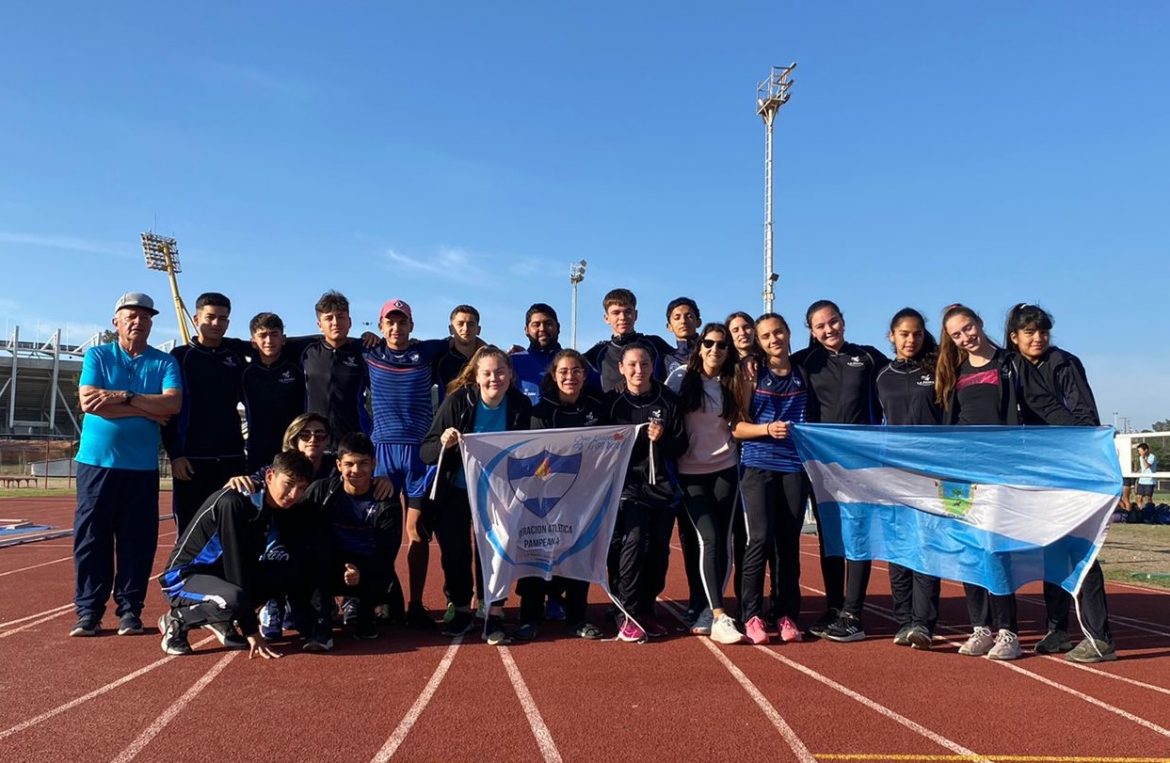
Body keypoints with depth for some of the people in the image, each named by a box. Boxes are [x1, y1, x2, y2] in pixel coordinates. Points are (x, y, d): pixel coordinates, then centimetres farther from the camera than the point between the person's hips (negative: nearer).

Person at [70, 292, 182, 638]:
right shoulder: (97, 356, 5)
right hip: (96, 462, 0)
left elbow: (173, 404, -10)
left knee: (138, 540, 2)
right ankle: (88, 610, 12)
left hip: (142, 466, 0)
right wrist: (147, 411, -10)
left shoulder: (164, 362, 6)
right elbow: (88, 402, -10)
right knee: (91, 537, 3)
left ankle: (129, 609, 12)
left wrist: (124, 397, -16)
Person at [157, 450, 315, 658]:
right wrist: (251, 631, -26)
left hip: (224, 577, 8)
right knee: (233, 598, -38)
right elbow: (235, 565, -28)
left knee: (298, 573, -8)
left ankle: (222, 620, 6)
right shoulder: (233, 502, -27)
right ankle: (177, 619, -6)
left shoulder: (274, 507, -3)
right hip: (184, 578, -8)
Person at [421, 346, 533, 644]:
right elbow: (425, 452, -20)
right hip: (454, 492, 0)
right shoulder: (458, 400, -19)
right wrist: (443, 443, -40)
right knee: (455, 552, 8)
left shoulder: (521, 406, -13)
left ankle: (494, 614, 9)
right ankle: (461, 609, 28)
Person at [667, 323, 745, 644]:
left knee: (723, 540, 0)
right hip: (690, 472, -3)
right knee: (708, 539, -12)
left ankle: (707, 612, 10)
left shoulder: (731, 384, 9)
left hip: (724, 469, 3)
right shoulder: (681, 380, -1)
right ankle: (719, 617, -12)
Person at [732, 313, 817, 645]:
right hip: (758, 465, -2)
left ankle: (787, 615, 12)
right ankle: (751, 615, -1)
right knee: (761, 538, -11)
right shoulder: (751, 372, 5)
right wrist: (767, 428, -17)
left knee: (789, 541, 2)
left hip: (795, 466, 2)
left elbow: (813, 418, 19)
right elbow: (737, 427, -1)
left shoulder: (803, 374, 12)